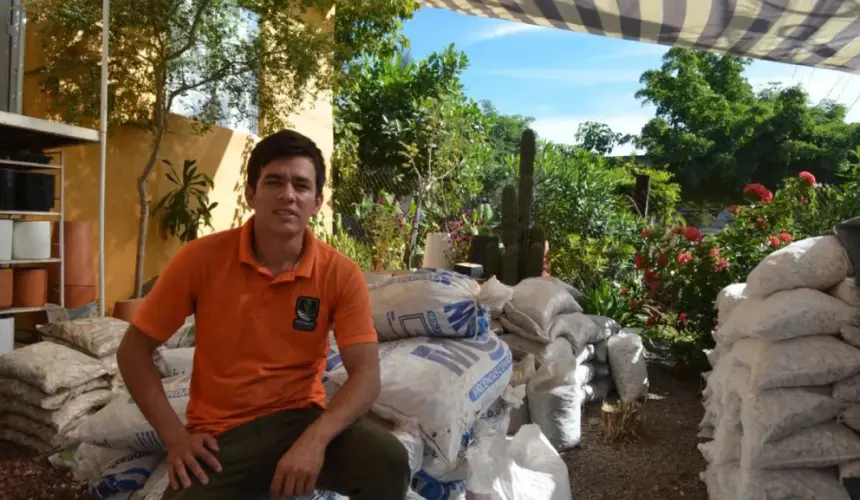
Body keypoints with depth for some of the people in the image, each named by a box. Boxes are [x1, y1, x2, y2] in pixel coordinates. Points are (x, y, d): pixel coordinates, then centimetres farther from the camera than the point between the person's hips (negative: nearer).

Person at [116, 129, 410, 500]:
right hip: (220, 434, 0)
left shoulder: (341, 274, -9)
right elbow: (134, 350, -1)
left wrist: (316, 438, -29)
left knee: (390, 463, -23)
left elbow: (366, 374, -12)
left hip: (302, 418, 1)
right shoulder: (201, 258, -10)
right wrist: (174, 436, -11)